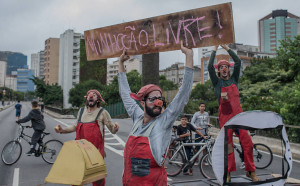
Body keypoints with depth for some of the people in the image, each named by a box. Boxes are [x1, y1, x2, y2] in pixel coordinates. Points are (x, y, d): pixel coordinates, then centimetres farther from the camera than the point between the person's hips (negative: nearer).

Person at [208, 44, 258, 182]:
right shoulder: (217, 82, 6)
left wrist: (227, 48, 10)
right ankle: (228, 173, 10)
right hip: (224, 115, -2)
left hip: (238, 113, 2)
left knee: (247, 142, -4)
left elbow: (238, 62, 5)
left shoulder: (234, 79, 13)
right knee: (227, 144, 1)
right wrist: (214, 50, 2)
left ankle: (250, 171, 9)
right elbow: (210, 66, -7)